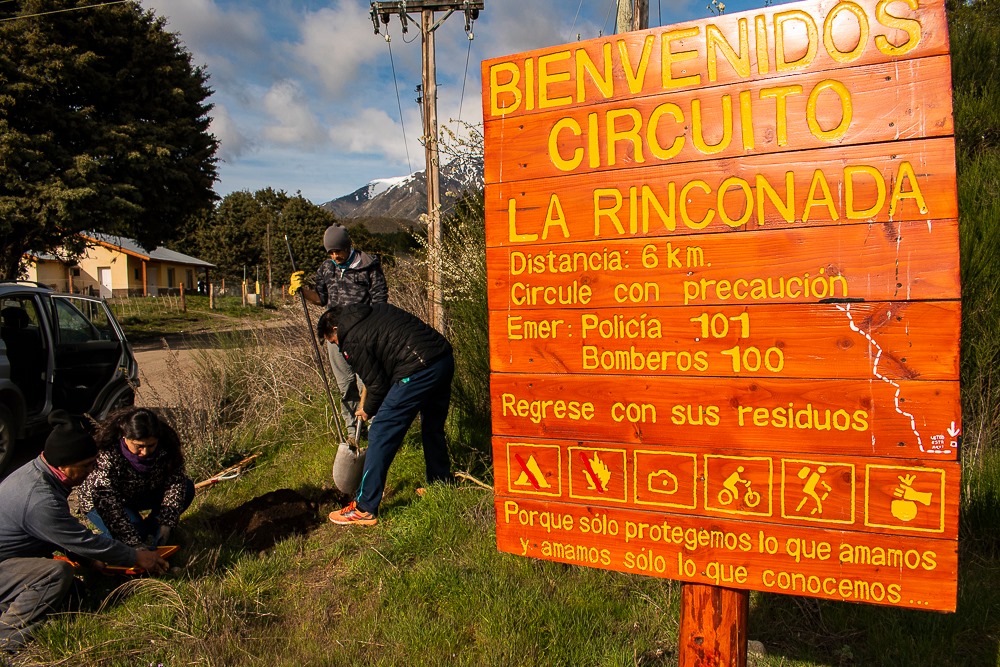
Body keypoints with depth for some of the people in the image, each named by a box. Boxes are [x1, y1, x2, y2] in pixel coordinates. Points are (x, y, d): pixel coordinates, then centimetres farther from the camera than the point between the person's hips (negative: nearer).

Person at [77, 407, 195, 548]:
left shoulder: (166, 446, -24)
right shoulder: (107, 456, -35)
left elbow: (176, 481, -20)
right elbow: (108, 505, -37)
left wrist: (166, 524, -27)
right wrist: (134, 543, -40)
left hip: (143, 493, 5)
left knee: (187, 488, -14)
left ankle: (150, 528, 1)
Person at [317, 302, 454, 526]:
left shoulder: (352, 342, -1)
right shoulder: (377, 309, 22)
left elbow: (378, 385, 0)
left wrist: (368, 411, 20)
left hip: (419, 371, -9)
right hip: (445, 358, 9)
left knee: (381, 435, -1)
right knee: (433, 428, 26)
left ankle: (364, 509, 4)